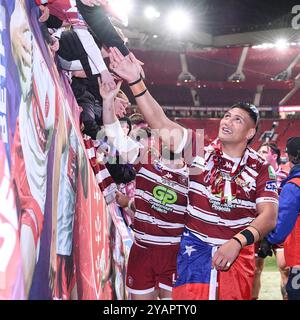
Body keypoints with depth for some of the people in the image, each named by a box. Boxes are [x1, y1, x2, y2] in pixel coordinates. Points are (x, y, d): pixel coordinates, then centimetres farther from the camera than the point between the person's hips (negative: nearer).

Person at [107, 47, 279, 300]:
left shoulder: (260, 169, -2)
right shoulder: (202, 151, -3)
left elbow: (269, 216, -10)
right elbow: (161, 122, -10)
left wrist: (238, 241, -27)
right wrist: (136, 81, -20)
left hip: (237, 252, 1)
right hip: (194, 247, 0)